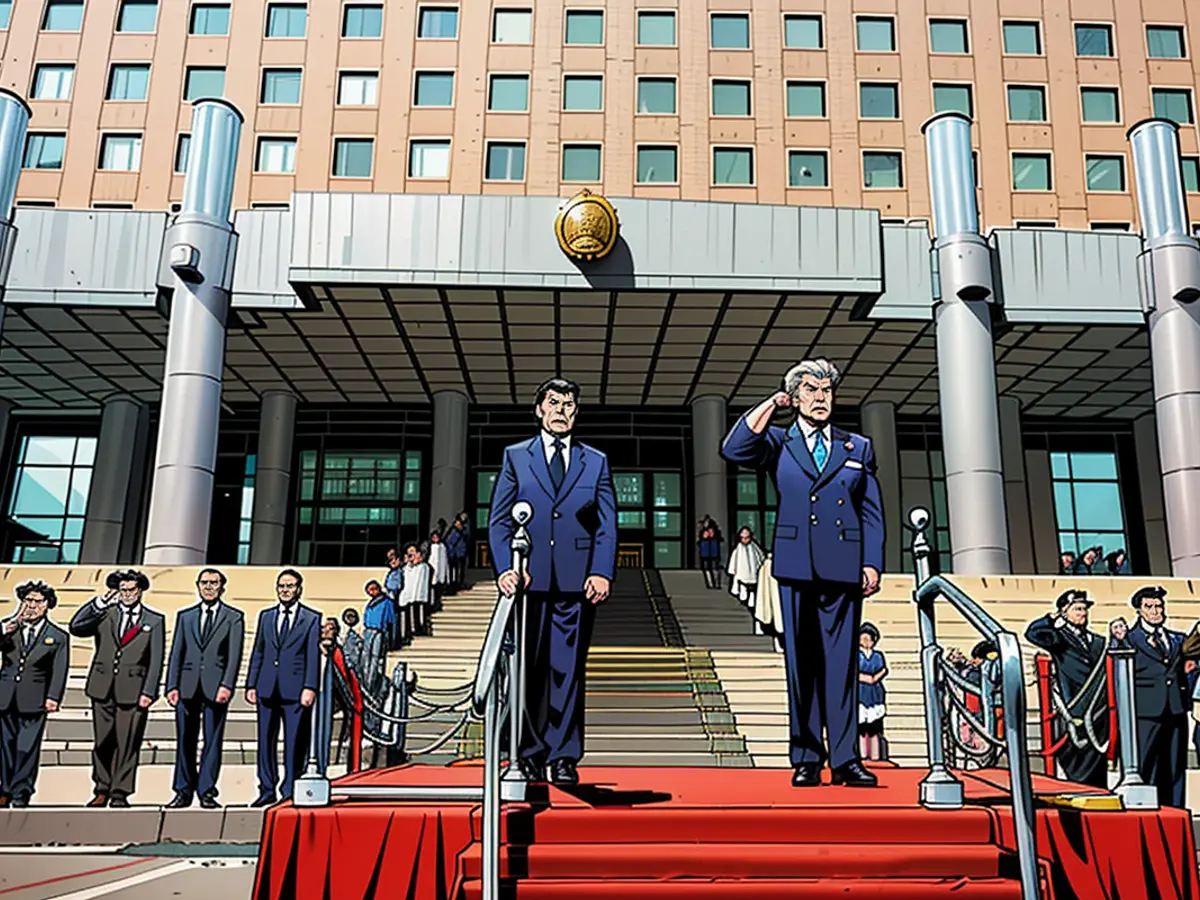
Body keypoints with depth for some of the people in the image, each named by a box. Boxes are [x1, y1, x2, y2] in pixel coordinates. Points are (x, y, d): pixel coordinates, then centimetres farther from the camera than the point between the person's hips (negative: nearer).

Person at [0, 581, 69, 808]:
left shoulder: (58, 636, 3)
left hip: (33, 700, -2)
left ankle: (21, 794, 7)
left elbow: (59, 670, -3)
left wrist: (53, 697, -13)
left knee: (27, 748, -3)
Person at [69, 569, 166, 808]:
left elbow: (156, 660, 1)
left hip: (133, 690, -2)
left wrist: (149, 692, -6)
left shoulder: (154, 620, 5)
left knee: (127, 744, -1)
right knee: (102, 743, 8)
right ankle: (102, 790, 21)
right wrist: (98, 603, -9)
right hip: (102, 688, 2)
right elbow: (75, 627, -5)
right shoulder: (104, 614, 9)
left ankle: (120, 794, 9)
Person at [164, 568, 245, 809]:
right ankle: (184, 791, 14)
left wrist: (226, 685, -13)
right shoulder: (185, 616, 15)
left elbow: (234, 655, -2)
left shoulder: (234, 617, 6)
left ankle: (206, 791, 5)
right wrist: (172, 686, 1)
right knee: (185, 741, 5)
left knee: (213, 741, -1)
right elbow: (176, 653, 12)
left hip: (215, 687, -2)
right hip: (187, 686, 3)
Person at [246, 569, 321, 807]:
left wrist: (310, 687, -10)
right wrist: (251, 684, 8)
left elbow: (313, 656, -1)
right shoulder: (265, 616, 15)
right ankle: (267, 790, 17)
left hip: (295, 689, -4)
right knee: (265, 741, 7)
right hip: (267, 689, 4)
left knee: (295, 743, -2)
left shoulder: (312, 618, 4)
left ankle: (290, 792, 6)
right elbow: (257, 652, 15)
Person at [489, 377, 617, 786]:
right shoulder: (515, 457, 11)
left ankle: (563, 756, 7)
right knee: (529, 669, 4)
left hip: (576, 581, 0)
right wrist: (505, 568, -7)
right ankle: (530, 754, 14)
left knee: (568, 669, 1)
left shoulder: (596, 462, 13)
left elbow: (607, 525, 8)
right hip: (529, 579, 0)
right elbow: (498, 521, 6)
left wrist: (602, 572, -6)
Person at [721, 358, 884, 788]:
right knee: (801, 662, 3)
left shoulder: (859, 448, 16)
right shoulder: (778, 443, 12)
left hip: (843, 567, 1)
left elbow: (872, 513, 13)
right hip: (796, 566, -1)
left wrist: (872, 563, 3)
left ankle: (845, 758, 7)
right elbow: (734, 450, -8)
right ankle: (806, 759, 10)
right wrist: (769, 405, -2)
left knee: (842, 661, 1)